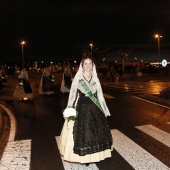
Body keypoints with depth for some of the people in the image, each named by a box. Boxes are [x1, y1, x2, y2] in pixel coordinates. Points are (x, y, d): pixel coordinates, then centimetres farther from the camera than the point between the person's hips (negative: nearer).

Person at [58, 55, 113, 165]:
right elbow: (73, 96, -6)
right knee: (82, 132, 2)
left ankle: (94, 155, 27)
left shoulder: (95, 79, 5)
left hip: (94, 109, 4)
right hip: (81, 109, -4)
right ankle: (83, 157, 18)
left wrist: (104, 110, 10)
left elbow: (99, 95, 10)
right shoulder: (77, 78, -6)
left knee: (96, 131, 10)